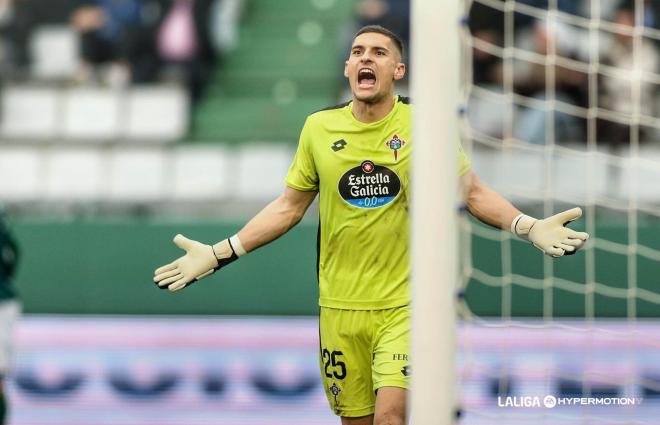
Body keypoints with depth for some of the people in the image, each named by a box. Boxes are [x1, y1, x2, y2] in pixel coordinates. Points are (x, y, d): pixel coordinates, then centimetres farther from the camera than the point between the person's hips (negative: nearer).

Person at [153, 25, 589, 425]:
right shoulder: (319, 127, 4)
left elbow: (474, 193, 3)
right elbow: (289, 207, 12)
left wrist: (529, 227, -13)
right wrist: (218, 254, 7)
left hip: (404, 304, -3)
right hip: (340, 306, 3)